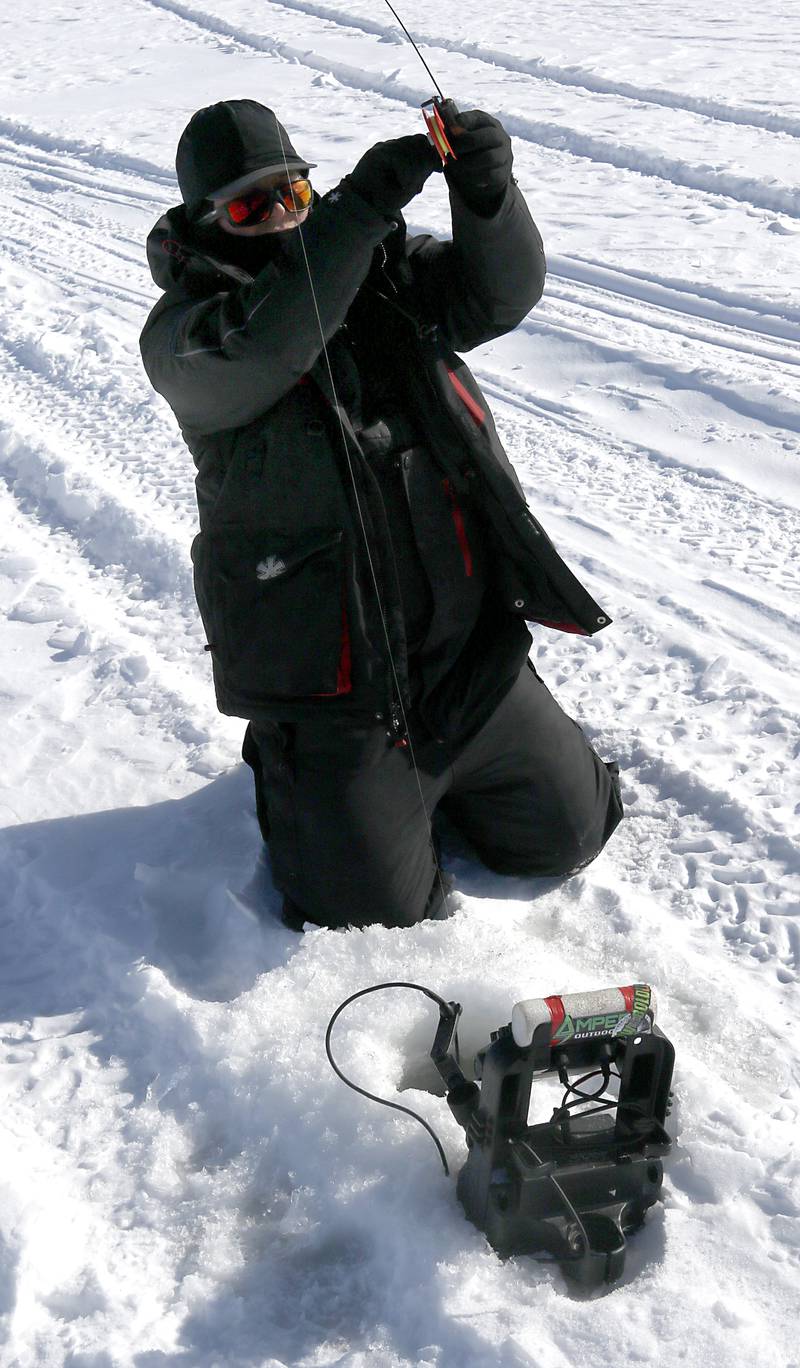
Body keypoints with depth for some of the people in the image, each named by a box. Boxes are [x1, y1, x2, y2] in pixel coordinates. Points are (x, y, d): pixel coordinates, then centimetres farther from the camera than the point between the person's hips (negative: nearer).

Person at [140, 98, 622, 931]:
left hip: (473, 652, 5)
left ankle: (431, 772, 38)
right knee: (374, 915, 3)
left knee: (565, 834, 15)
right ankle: (285, 768, 28)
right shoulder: (184, 329, -8)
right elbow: (246, 356, -31)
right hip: (332, 685, -4)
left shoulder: (382, 268, 6)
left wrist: (486, 192, -27)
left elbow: (495, 294, -8)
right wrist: (360, 206, -35)